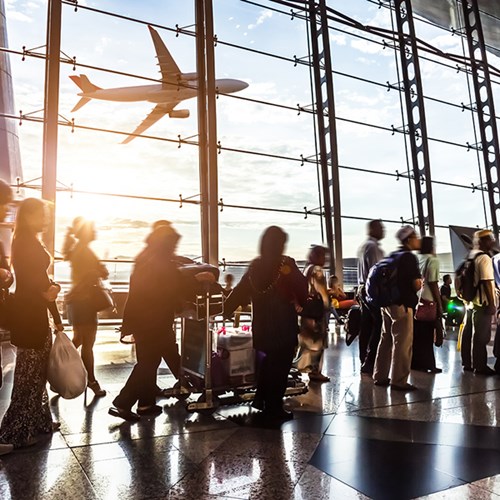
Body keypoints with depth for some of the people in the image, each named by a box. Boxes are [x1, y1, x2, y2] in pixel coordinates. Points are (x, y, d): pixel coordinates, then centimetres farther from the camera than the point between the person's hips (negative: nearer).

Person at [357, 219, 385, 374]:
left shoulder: (363, 246, 20)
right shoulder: (373, 246, -11)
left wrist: (361, 291, 19)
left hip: (363, 289, 10)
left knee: (366, 326, 11)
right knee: (378, 326, -8)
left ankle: (364, 362, 16)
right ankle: (369, 363, -7)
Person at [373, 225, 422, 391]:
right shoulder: (409, 257, -10)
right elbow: (417, 284, -16)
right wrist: (420, 282, 5)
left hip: (387, 302, 9)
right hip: (401, 304, -9)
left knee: (386, 340, 14)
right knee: (402, 343, -3)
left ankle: (380, 376, 21)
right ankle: (398, 380, 1)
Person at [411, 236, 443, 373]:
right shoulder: (433, 260, -8)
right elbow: (433, 284, -13)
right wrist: (439, 304, -8)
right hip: (428, 302, -6)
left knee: (416, 334, 11)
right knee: (427, 335, 1)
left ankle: (416, 363, 17)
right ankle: (427, 364, 7)